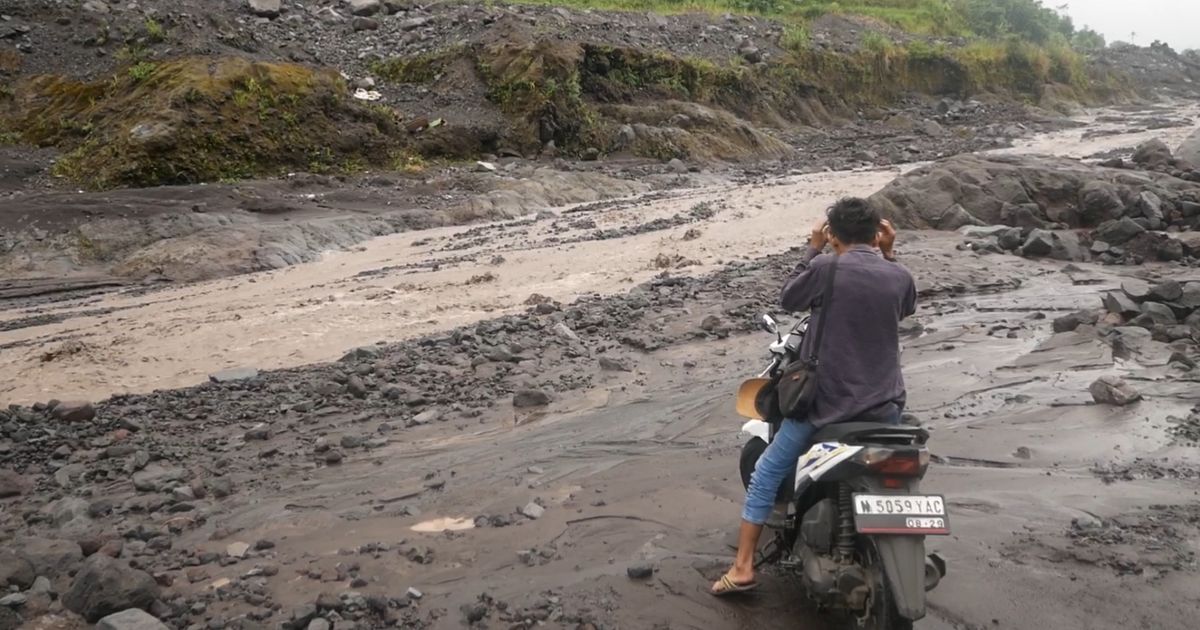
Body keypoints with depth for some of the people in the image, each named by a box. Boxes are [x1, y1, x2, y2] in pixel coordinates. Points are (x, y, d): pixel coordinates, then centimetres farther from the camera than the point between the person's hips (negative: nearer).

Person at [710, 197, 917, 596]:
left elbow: (789, 299, 5)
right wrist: (889, 254, 16)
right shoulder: (899, 277, -1)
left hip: (826, 403, -3)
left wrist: (812, 249, 12)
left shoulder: (825, 268, -13)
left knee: (767, 472, 12)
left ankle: (743, 568, 11)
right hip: (884, 407, 4)